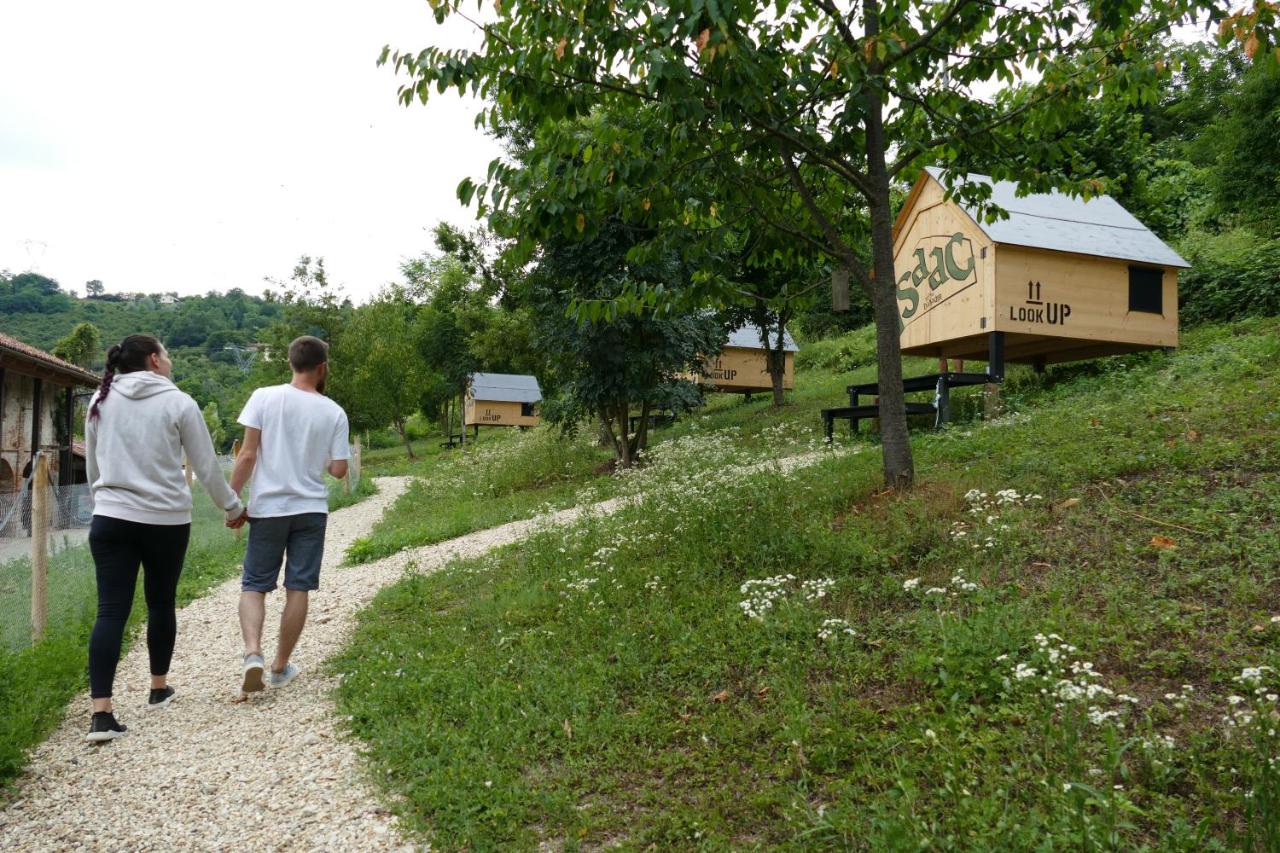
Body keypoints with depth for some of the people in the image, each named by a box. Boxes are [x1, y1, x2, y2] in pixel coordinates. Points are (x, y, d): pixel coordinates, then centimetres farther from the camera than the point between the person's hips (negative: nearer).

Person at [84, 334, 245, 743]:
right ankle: (158, 688, 31)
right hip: (166, 521, -2)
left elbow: (92, 466, 15)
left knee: (111, 611, -1)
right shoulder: (178, 403, -6)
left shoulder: (101, 400, 6)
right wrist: (233, 507, 13)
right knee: (161, 603, 14)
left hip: (111, 519, 3)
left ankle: (101, 713, -7)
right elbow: (207, 467, -1)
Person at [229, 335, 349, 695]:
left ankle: (252, 653, -10)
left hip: (267, 508, 0)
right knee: (298, 589, 8)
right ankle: (280, 667, 17)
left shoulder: (264, 397, -5)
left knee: (254, 586, 10)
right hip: (311, 509, 1)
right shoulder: (334, 412, -2)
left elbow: (248, 455, -9)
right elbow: (338, 470, -2)